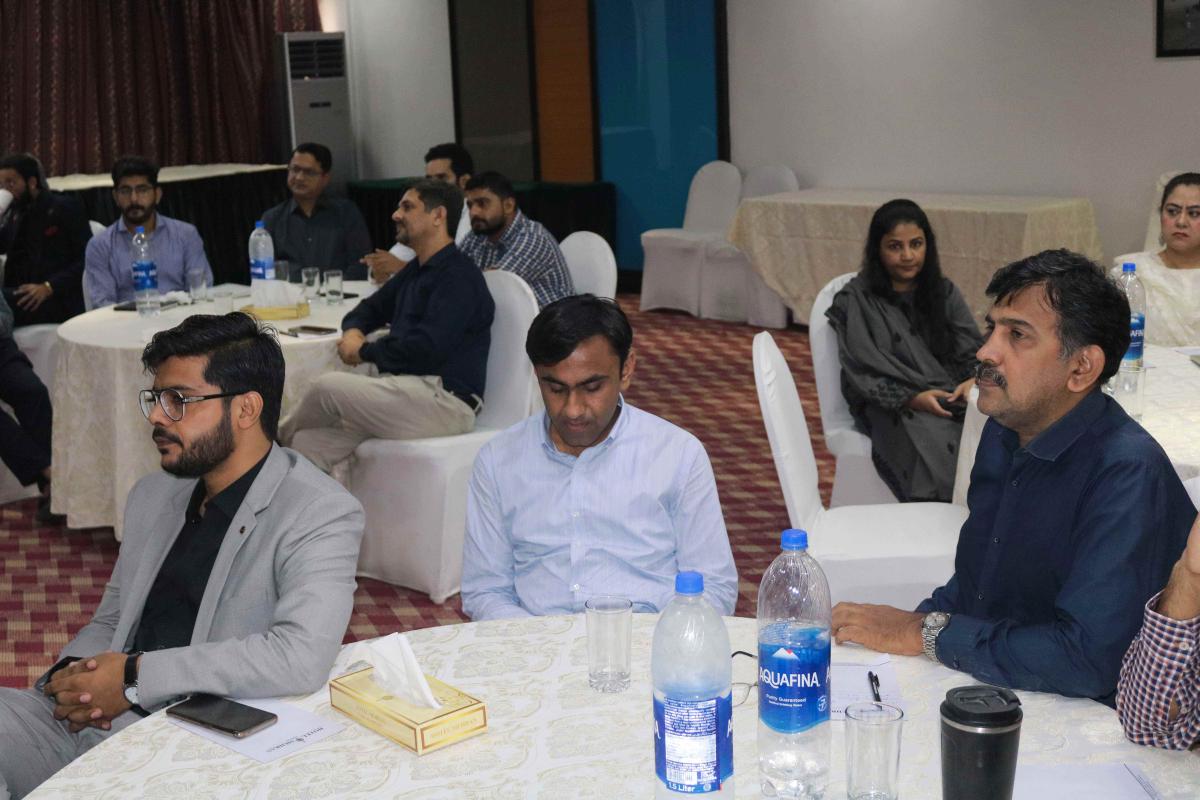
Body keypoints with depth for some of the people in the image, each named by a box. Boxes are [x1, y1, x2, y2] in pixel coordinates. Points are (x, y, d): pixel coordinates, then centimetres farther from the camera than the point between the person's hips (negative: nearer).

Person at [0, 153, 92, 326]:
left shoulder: (65, 207, 2)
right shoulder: (14, 213, 22)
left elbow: (87, 259, -6)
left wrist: (48, 287, -18)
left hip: (59, 301, -6)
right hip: (21, 296, 6)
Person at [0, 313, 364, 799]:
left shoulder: (321, 515, -9)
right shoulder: (151, 497, 16)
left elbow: (302, 657, -23)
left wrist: (134, 677, -19)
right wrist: (72, 672, -2)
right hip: (90, 716, 6)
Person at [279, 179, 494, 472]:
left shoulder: (458, 277, -10)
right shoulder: (416, 271, 22)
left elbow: (425, 348, -20)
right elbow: (371, 308, 33)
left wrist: (364, 351, -5)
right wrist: (353, 330, 7)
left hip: (445, 400, -9)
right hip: (407, 390, 9)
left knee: (330, 386, -18)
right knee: (309, 442, -9)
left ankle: (280, 435, 11)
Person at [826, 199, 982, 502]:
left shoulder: (945, 292, 16)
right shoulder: (854, 301, 2)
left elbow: (973, 351, 10)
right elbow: (862, 374, -5)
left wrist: (973, 381, -14)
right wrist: (912, 398, -19)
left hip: (955, 397, 4)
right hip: (890, 407, -4)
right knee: (937, 446, -34)